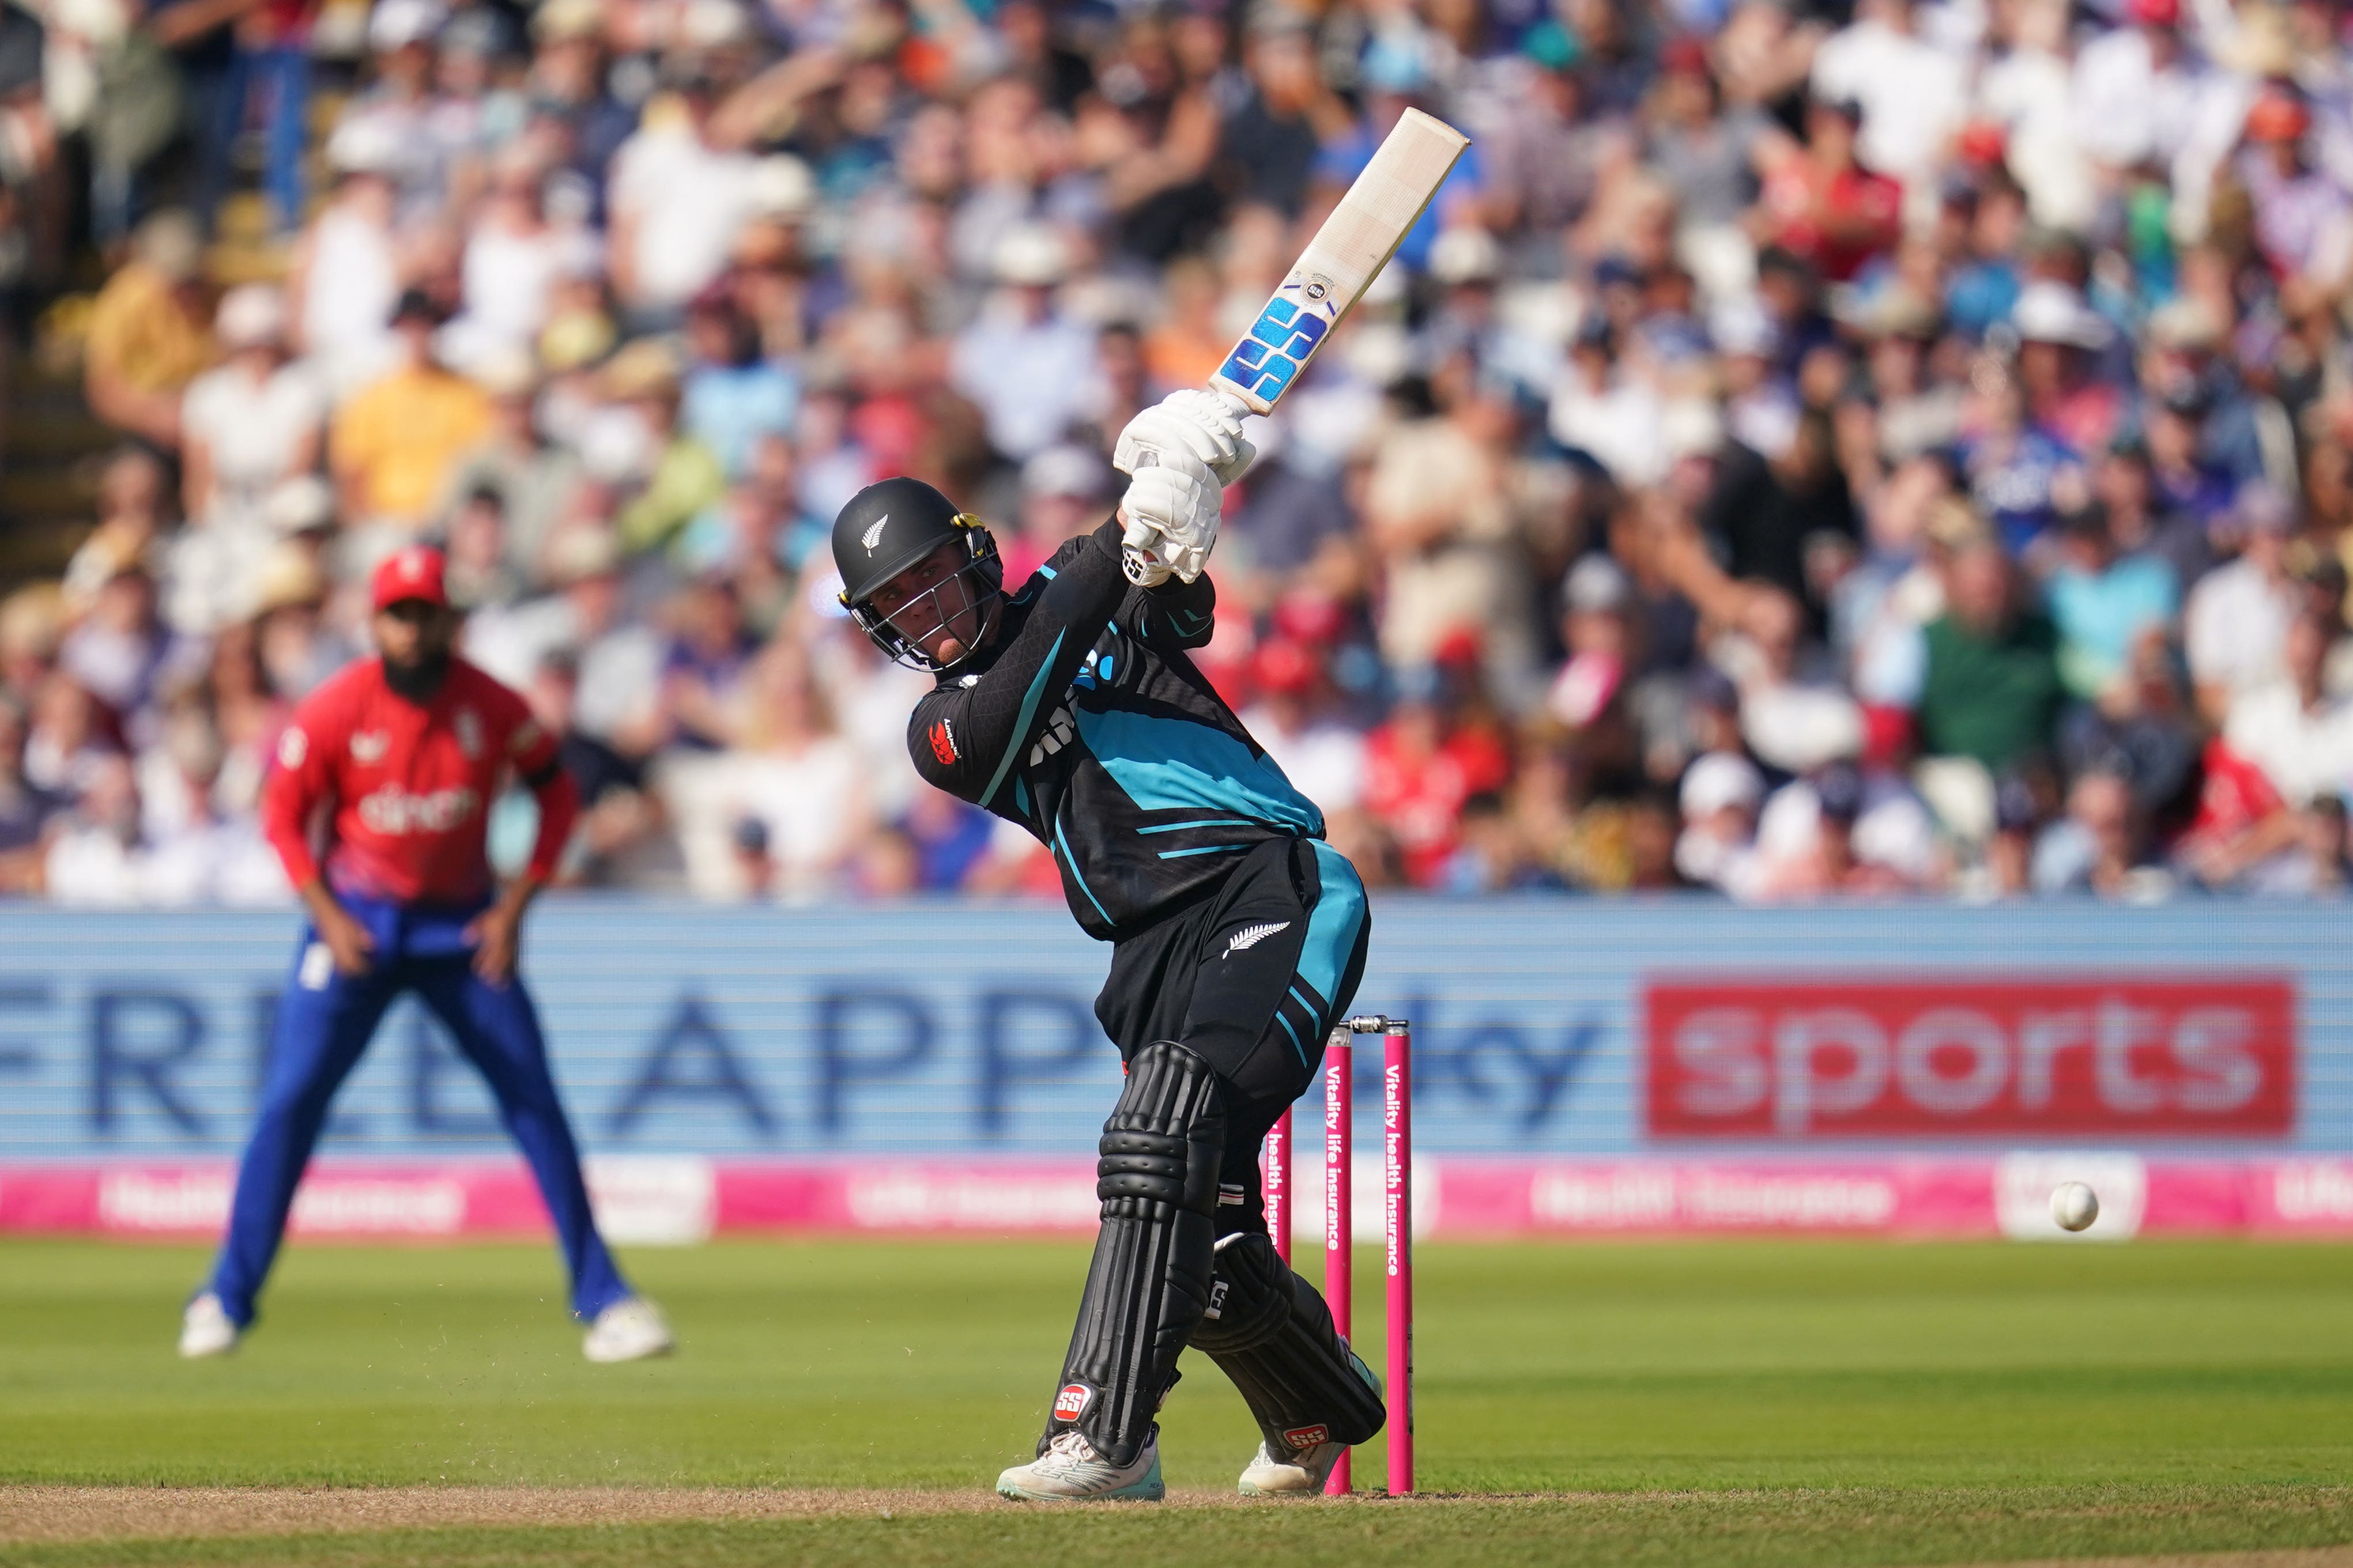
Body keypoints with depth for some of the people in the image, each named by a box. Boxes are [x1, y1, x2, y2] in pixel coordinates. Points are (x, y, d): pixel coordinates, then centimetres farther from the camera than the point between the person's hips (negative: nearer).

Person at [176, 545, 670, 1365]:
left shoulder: (494, 707, -10)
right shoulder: (332, 712, -12)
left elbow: (557, 790, 3)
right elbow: (284, 815, -2)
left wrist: (516, 905, -5)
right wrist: (328, 916, -14)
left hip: (463, 924, 1)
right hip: (357, 920, -1)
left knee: (534, 1100, -4)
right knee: (291, 1098, -8)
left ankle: (602, 1298, 4)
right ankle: (226, 1298, 1)